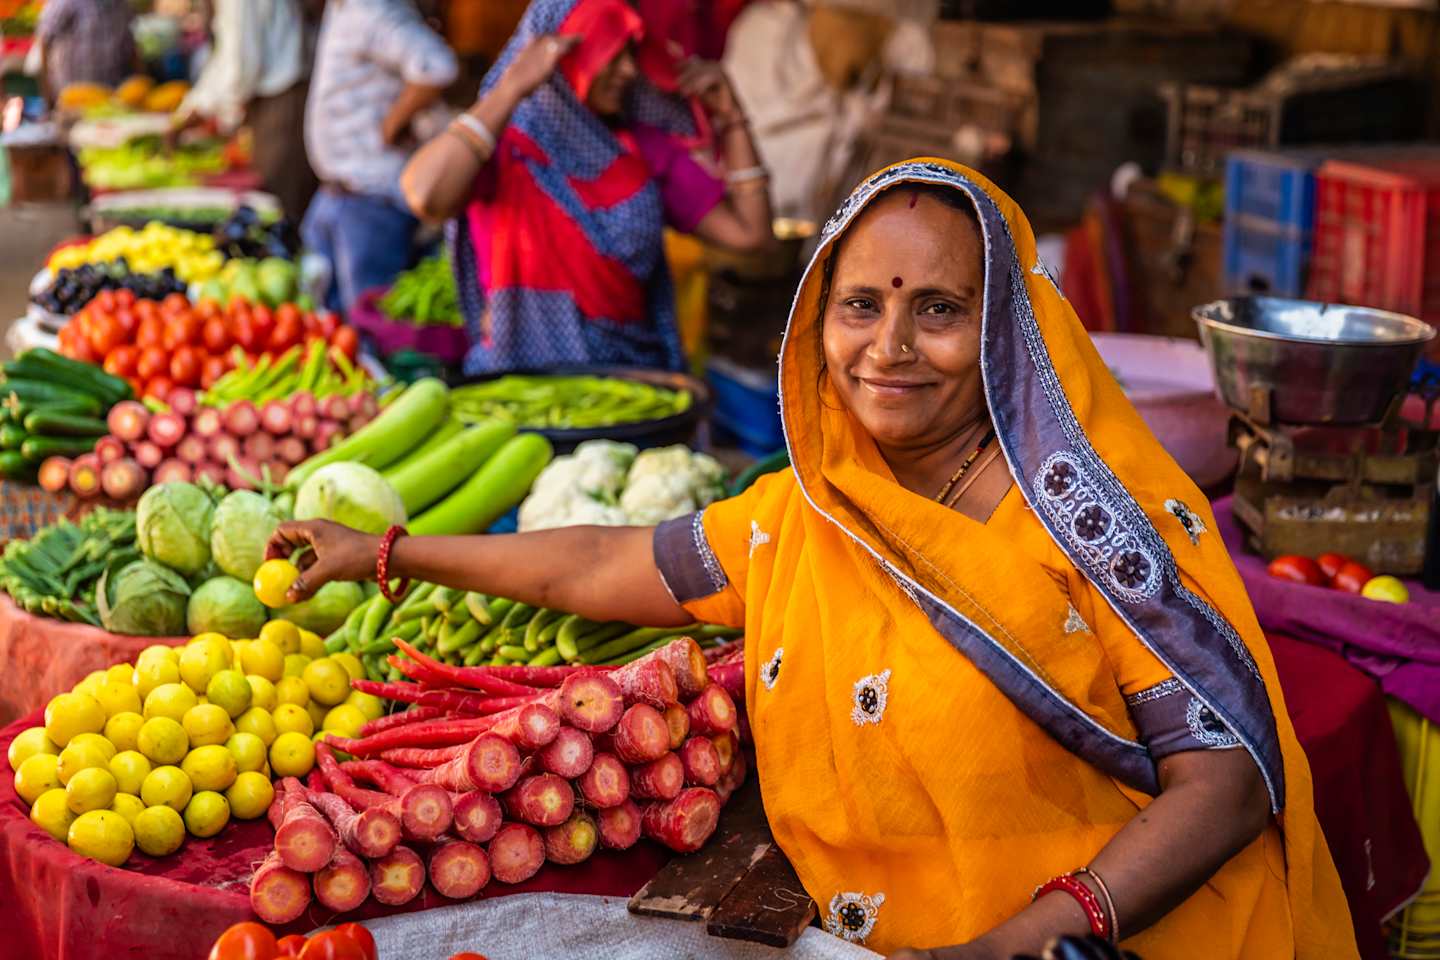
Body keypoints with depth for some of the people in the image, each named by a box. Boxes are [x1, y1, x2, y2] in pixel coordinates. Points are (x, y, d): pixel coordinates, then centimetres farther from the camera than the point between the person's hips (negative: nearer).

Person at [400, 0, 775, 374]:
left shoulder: (645, 149, 9)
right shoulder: (500, 146, -4)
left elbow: (750, 232, 9)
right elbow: (425, 198, -26)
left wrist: (729, 116, 5)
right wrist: (512, 87, -18)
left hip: (632, 373, 3)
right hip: (519, 377, -3)